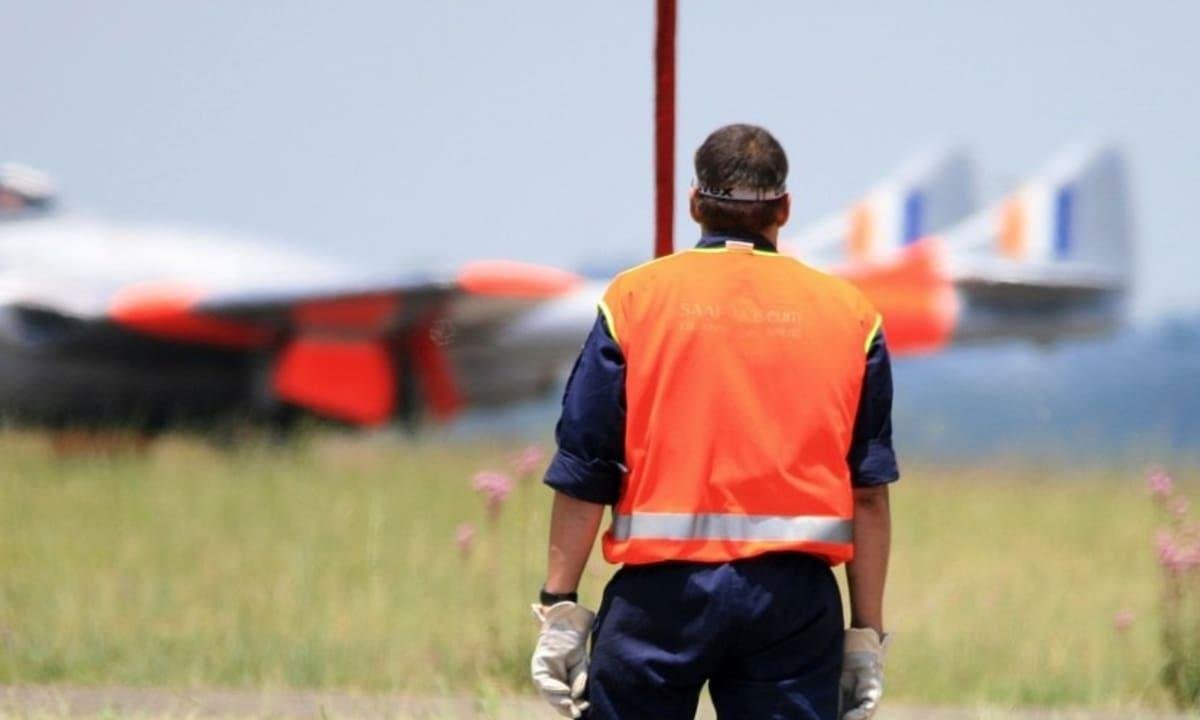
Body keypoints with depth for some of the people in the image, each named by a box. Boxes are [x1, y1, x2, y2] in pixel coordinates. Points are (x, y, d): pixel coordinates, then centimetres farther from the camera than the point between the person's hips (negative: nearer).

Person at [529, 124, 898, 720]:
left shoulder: (637, 297, 3)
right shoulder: (848, 312, 7)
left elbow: (584, 475, -1)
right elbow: (869, 492, 5)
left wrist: (560, 604, 3)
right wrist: (866, 630, 9)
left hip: (663, 588, -1)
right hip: (796, 596, 1)